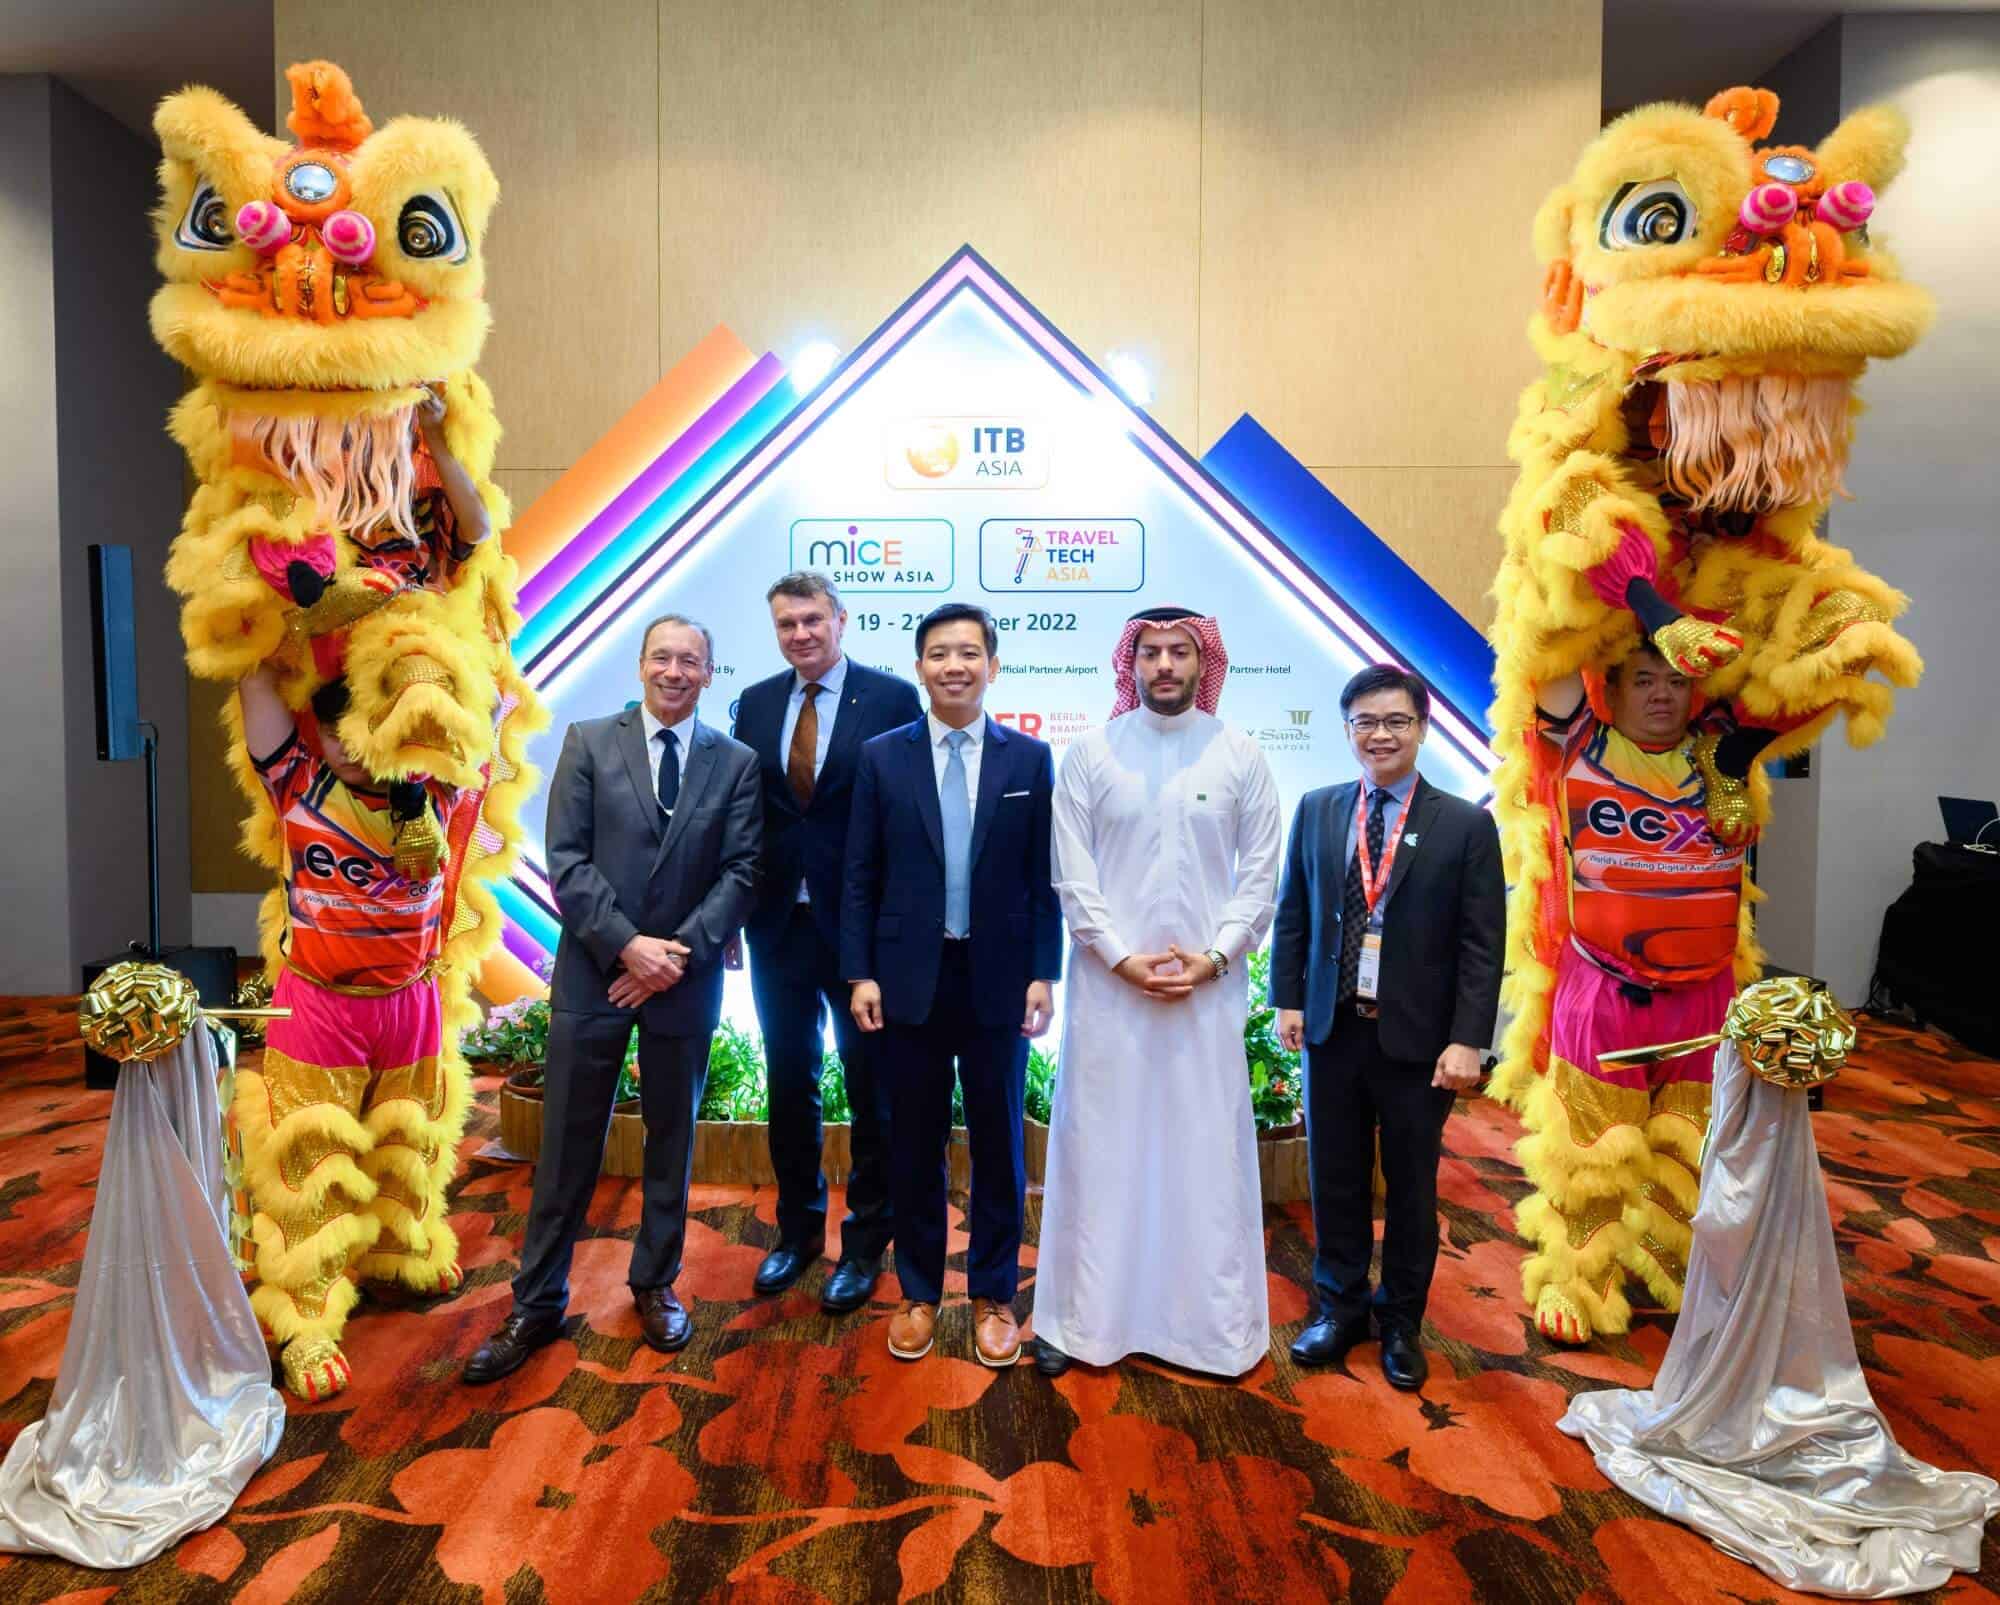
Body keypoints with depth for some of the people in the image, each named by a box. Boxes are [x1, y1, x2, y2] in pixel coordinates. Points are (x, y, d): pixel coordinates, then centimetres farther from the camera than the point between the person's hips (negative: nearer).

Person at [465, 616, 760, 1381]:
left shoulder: (737, 763, 2)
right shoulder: (588, 743, 1)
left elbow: (741, 873, -3)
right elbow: (567, 860, -5)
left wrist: (679, 952, -14)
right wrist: (628, 944, -15)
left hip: (685, 977, 1)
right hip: (594, 972, -1)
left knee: (672, 1139, 14)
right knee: (567, 1145, 7)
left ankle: (656, 1285, 32)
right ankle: (536, 1304, 22)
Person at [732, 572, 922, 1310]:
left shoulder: (891, 698, -6)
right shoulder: (754, 704, 7)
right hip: (778, 923, 4)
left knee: (871, 1087, 9)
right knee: (789, 1083, 16)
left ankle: (866, 1242, 27)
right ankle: (798, 1227, 35)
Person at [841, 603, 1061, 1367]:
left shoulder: (1030, 758, 1)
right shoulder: (881, 757, 2)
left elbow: (1043, 879, 2)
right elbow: (860, 877, 2)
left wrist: (1043, 975, -3)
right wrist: (860, 974, -3)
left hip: (998, 980, 0)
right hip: (910, 979, 0)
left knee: (998, 1144, 10)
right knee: (914, 1146, 11)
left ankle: (993, 1297, 27)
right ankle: (918, 1295, 28)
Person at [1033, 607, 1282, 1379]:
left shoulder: (1241, 756, 2)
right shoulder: (1089, 753, 0)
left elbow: (1260, 874, 2)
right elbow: (1072, 874, -2)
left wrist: (1215, 957, -8)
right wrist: (1122, 957, -10)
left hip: (1209, 985, 1)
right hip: (1109, 981, 0)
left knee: (1207, 1151, 7)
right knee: (1098, 1148, 7)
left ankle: (1213, 1321, 22)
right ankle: (1079, 1317, 20)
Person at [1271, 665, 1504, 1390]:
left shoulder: (1466, 824, -4)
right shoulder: (1316, 810, 4)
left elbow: (1483, 944, -6)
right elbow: (1292, 914, 10)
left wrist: (1467, 1039, -11)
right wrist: (1288, 999, 4)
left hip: (1417, 1038, -2)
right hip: (1332, 1030, 2)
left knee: (1411, 1188, 12)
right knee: (1335, 1180, 13)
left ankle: (1400, 1322, 31)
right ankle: (1339, 1308, 32)